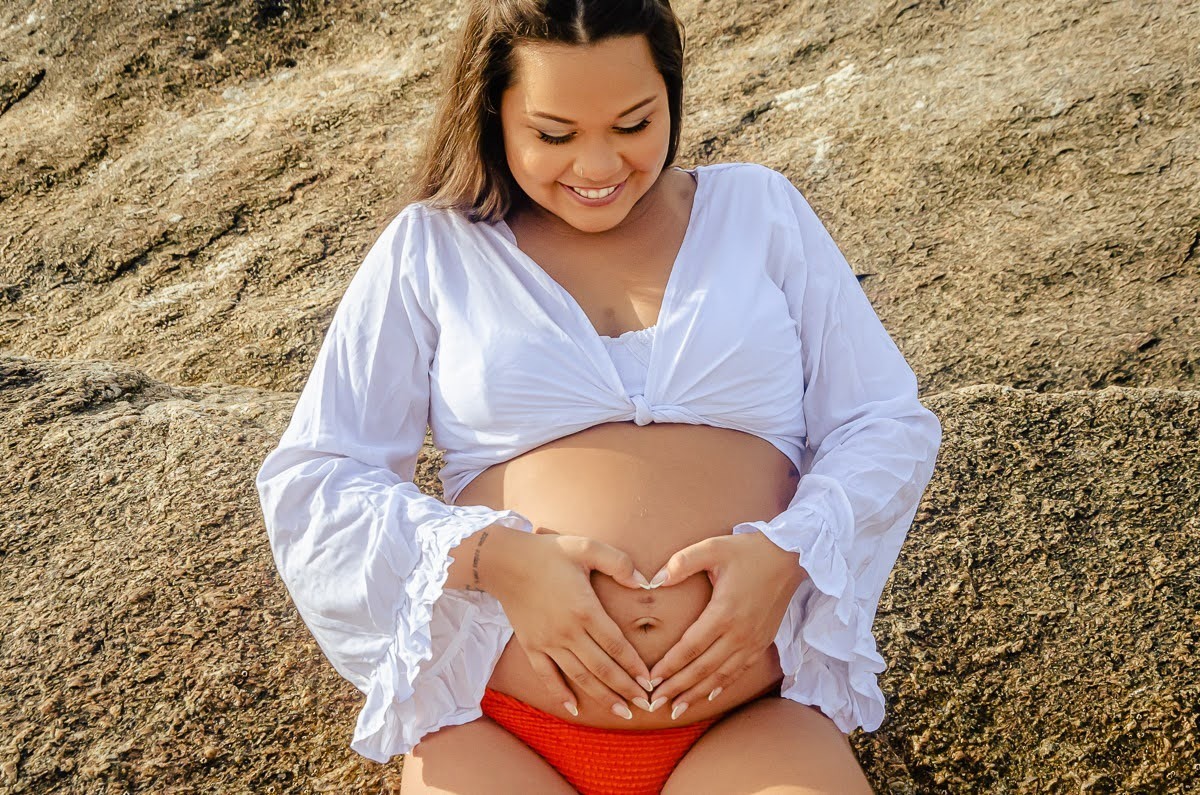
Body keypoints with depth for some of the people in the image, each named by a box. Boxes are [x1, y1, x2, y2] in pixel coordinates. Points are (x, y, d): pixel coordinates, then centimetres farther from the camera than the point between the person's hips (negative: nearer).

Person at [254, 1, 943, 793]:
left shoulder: (759, 208, 13)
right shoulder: (429, 248, 9)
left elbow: (891, 426, 10)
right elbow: (310, 481, 4)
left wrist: (786, 552, -10)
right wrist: (495, 557, -12)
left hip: (752, 721, 1)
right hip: (495, 728, 0)